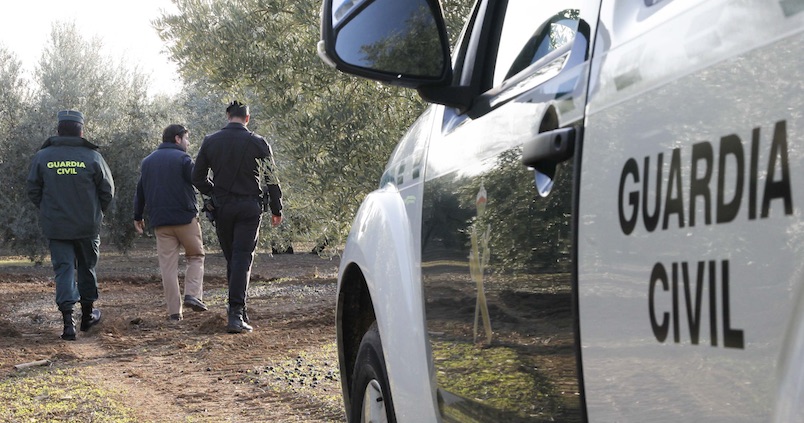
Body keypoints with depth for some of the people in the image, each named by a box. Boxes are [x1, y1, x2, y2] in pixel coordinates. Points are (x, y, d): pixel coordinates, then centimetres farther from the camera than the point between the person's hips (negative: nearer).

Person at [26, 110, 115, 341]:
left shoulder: (42, 157, -3)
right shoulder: (92, 157, -7)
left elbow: (33, 190, 2)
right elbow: (108, 191, -1)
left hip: (55, 226, 0)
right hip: (87, 226, 0)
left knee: (64, 269, 2)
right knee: (87, 267, 17)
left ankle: (68, 320, -11)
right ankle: (88, 315, 28)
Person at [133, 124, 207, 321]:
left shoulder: (147, 161, 16)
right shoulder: (183, 159, -3)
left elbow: (140, 191, 20)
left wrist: (138, 216, 26)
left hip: (160, 221, 5)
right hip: (185, 217, -4)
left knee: (168, 265, 4)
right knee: (196, 256, 11)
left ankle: (174, 311, 1)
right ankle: (193, 294, -8)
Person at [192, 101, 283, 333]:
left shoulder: (210, 141, 4)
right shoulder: (258, 143, -3)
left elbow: (198, 178, 9)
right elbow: (271, 179, 1)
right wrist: (276, 210, 11)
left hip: (221, 208, 3)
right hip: (249, 207, -2)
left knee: (232, 258, 14)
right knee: (243, 258, -5)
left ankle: (238, 312, 18)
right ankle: (236, 314, -15)